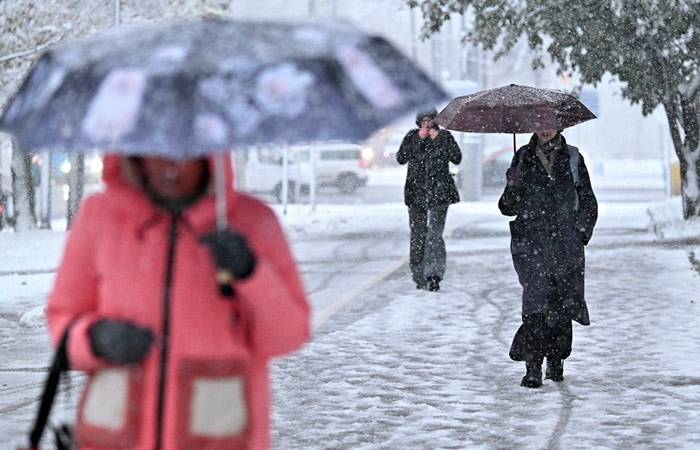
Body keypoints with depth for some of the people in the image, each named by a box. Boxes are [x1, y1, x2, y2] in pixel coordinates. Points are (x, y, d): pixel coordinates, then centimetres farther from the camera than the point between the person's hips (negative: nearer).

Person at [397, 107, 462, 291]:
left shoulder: (444, 136, 7)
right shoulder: (412, 136, 9)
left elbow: (457, 158, -4)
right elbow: (401, 158, -2)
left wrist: (438, 139, -8)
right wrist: (419, 140, -8)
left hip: (438, 191, -2)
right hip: (416, 191, 2)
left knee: (434, 233, -14)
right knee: (418, 235, 3)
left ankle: (433, 275, -18)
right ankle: (419, 277, 10)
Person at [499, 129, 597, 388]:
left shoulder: (572, 158, 10)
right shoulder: (523, 158, 9)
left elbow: (588, 202, 14)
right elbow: (509, 208, 9)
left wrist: (581, 232, 2)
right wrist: (513, 187, -11)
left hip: (566, 242, 1)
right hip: (530, 242, -1)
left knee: (564, 303, 0)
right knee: (536, 300, -14)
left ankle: (556, 361, 16)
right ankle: (532, 368, -14)